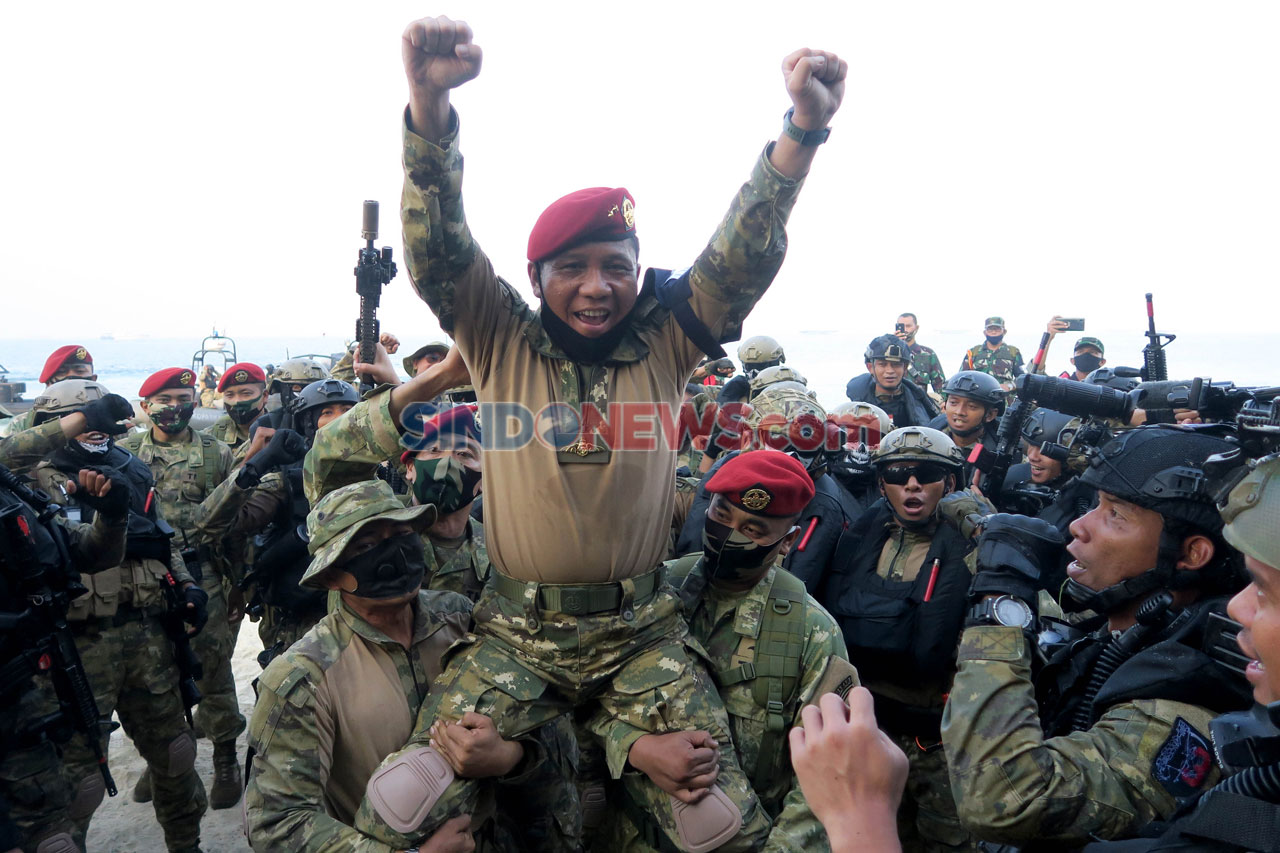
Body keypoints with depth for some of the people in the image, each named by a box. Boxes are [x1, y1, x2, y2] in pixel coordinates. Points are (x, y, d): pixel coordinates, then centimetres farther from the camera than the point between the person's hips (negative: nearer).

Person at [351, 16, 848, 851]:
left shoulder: (664, 345, 1)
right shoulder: (503, 343, -1)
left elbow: (744, 257, -9)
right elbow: (440, 252, -13)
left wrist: (803, 128, -23)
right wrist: (431, 104, -29)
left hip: (642, 631, 1)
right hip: (518, 630, 0)